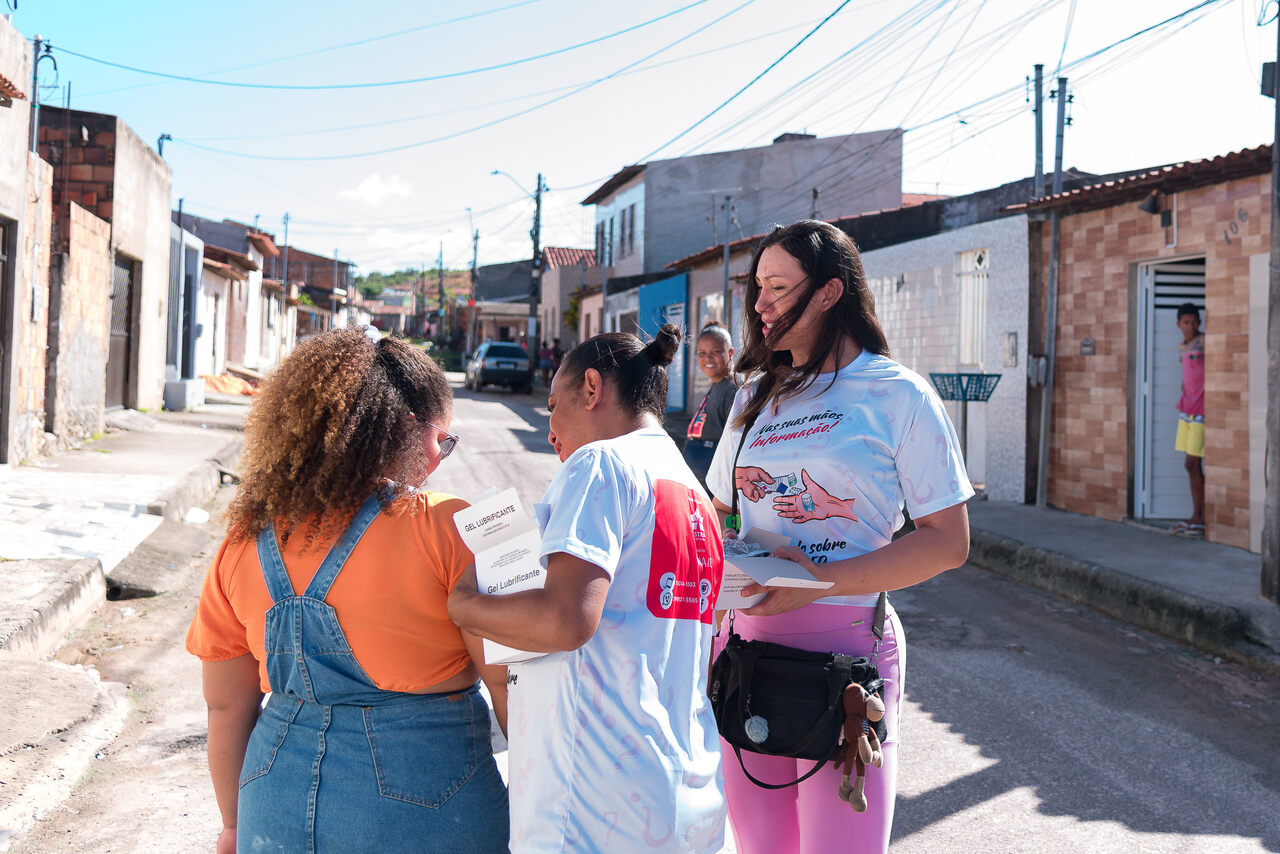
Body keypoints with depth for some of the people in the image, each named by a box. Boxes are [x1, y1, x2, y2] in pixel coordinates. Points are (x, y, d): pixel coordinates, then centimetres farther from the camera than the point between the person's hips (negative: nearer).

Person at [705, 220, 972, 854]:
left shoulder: (899, 396, -3)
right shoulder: (756, 395, 14)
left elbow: (948, 541, -7)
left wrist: (822, 580, -17)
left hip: (846, 644, -5)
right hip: (746, 641, 5)